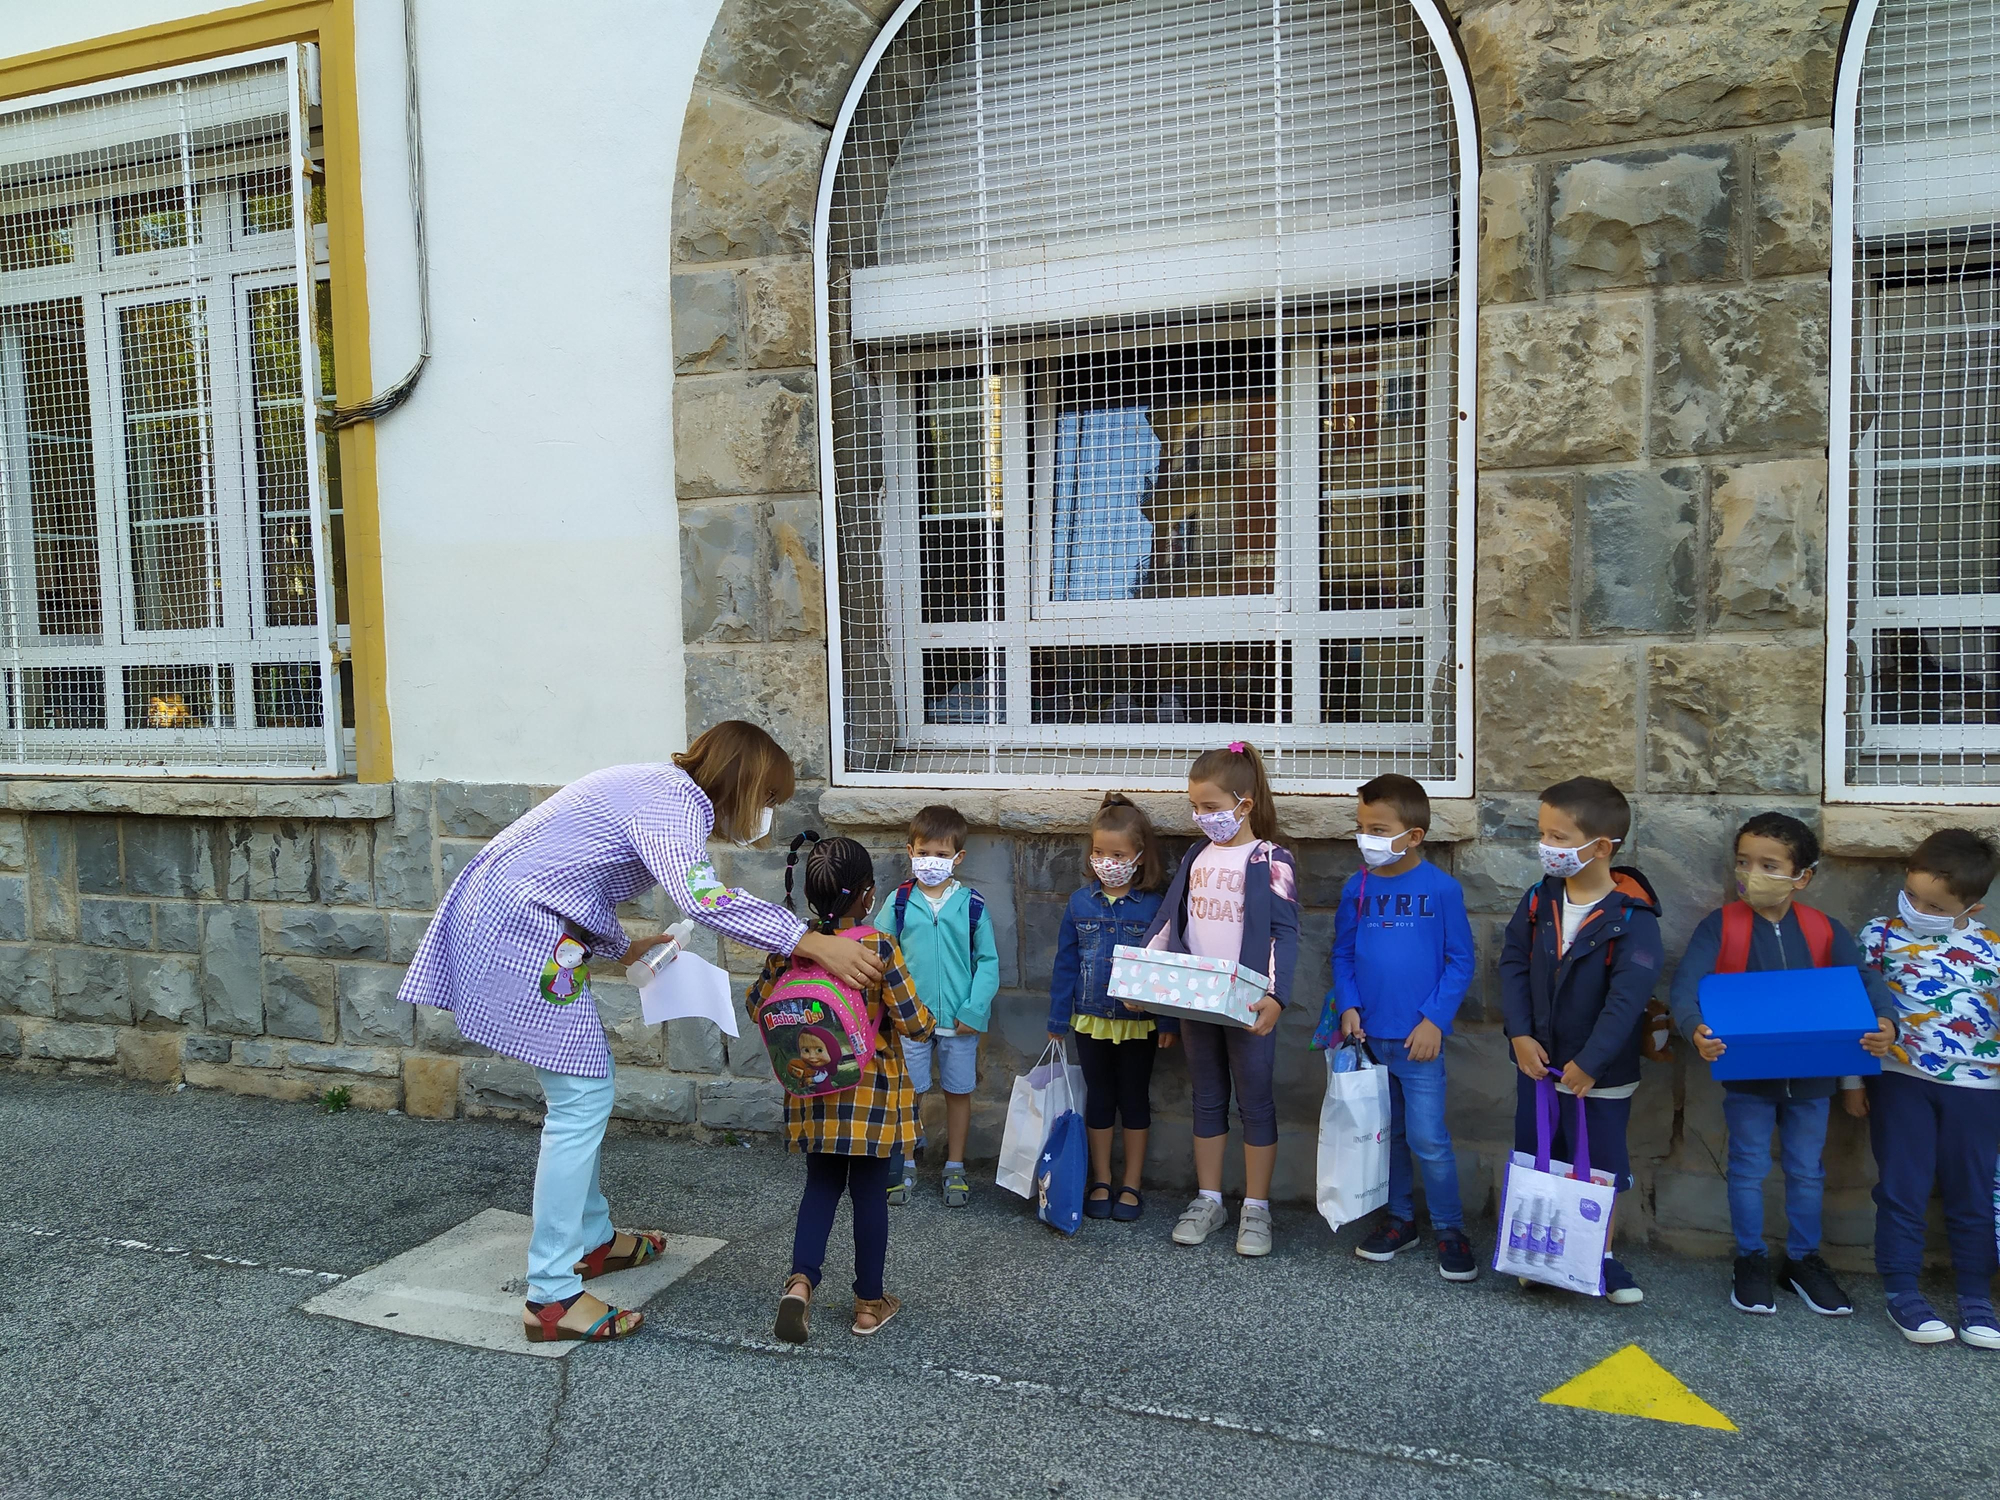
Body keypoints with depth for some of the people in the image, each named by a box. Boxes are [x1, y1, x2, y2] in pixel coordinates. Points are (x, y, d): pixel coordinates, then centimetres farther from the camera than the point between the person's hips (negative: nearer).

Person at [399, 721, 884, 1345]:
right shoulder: (674, 802, -15)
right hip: (522, 928, -11)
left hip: (497, 914, 11)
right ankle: (552, 1297, -3)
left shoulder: (659, 790, 16)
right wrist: (813, 943, -35)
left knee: (582, 1090, 18)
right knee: (582, 1099, -8)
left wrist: (624, 949, 32)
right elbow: (702, 895, -35)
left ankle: (593, 1240, 31)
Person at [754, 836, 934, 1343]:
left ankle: (800, 1279, -2)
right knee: (870, 1192, 10)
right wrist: (924, 1018, 5)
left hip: (815, 1089, 3)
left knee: (821, 1184, 18)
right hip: (871, 1091, -3)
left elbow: (755, 1005, 5)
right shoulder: (880, 948, -19)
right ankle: (869, 1303, 21)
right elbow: (915, 1024, -17)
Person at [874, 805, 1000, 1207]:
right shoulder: (898, 902, -3)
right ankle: (906, 1166, 26)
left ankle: (955, 1168, 26)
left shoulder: (972, 905, -4)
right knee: (908, 1092, 9)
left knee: (958, 1092, 11)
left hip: (960, 1019, 0)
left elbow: (988, 961, -1)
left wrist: (974, 1009, -9)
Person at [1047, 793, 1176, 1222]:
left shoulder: (1154, 905, -9)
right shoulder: (1081, 903, -1)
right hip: (1091, 1021, 2)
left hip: (1139, 1022, -2)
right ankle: (1100, 1183, 25)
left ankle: (1131, 1186, 23)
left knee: (1134, 1100, 11)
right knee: (1098, 1099, 13)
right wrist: (1058, 1017, 5)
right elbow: (1065, 963, 4)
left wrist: (1168, 1021, -7)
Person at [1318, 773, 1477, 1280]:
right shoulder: (1357, 887, 1)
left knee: (1429, 1139, -2)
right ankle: (1400, 1218, 30)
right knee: (1385, 1134, 15)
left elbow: (1460, 961, -5)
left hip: (1418, 1039, -4)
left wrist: (1435, 1019, -11)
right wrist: (1348, 1006, -4)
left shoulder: (1441, 889, -9)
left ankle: (1450, 1229, 15)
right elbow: (1342, 954, 9)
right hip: (1367, 1034, 4)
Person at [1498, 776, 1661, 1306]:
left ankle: (1598, 1261, 29)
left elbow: (1627, 998, -23)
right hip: (1537, 1064, 4)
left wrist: (1590, 1062, -23)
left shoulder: (1632, 918, -19)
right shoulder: (1539, 900, -3)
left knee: (1596, 1172, 10)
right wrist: (1520, 1034, -10)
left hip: (1599, 1076, -4)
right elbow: (1513, 964, 0)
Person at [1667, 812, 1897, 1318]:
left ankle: (1803, 1260, 34)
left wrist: (1883, 1021, -32)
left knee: (1808, 1170, 16)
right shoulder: (1720, 926, -12)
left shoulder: (1824, 931, -4)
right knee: (1748, 1168, 8)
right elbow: (1685, 985, -22)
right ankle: (1751, 1262, 25)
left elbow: (1865, 980, -11)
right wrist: (1696, 1029, -41)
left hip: (1811, 1073, 3)